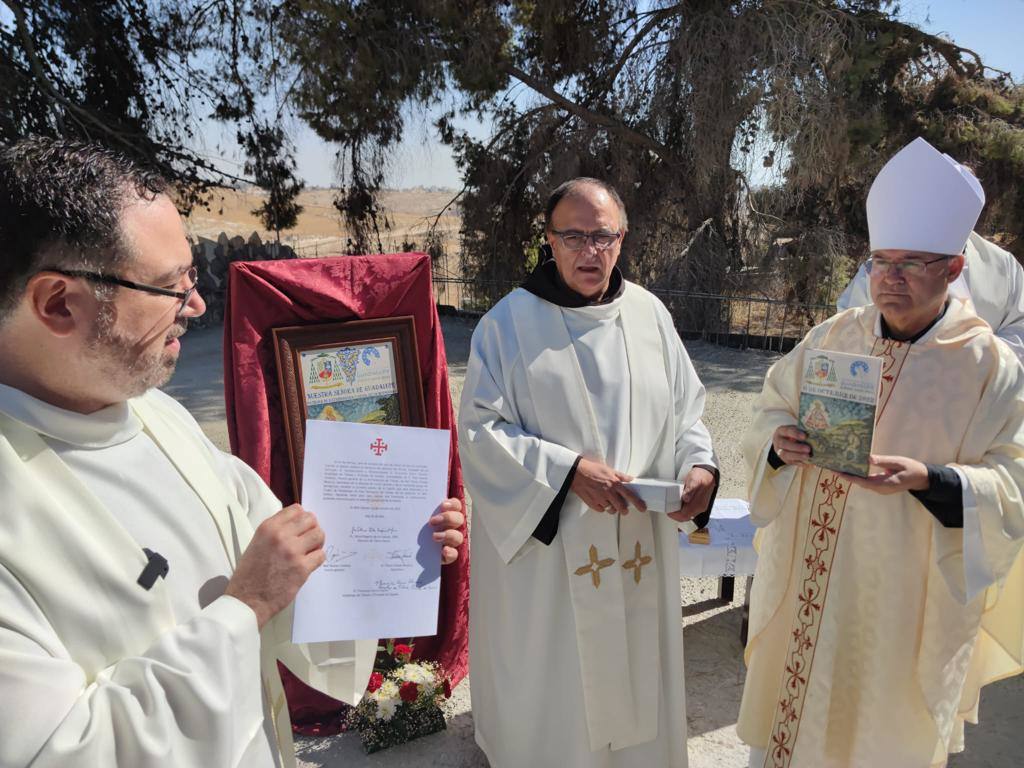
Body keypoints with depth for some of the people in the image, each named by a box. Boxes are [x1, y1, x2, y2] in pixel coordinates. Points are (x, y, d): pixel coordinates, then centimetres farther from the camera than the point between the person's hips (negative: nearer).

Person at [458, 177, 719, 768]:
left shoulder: (650, 315, 3)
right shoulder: (509, 322, -8)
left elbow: (685, 410, 9)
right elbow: (480, 430, -11)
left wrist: (699, 464, -11)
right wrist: (567, 470, -22)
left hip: (639, 547, 4)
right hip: (544, 548, -3)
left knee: (633, 679, 20)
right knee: (549, 693, 11)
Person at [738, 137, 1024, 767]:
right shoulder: (832, 337, 2)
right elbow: (773, 408, 8)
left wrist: (927, 479, -27)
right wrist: (779, 442, -14)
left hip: (905, 599, -2)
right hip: (805, 584, 3)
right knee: (787, 716, 16)